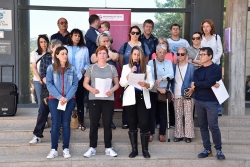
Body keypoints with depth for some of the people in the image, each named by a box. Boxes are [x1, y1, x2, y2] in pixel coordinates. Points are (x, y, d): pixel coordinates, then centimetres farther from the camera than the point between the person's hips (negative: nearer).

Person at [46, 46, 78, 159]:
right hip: (54, 99, -1)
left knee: (66, 124, 5)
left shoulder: (72, 69, 5)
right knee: (55, 124, -1)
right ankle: (54, 149, 6)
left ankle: (66, 149, 11)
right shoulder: (51, 68, 1)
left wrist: (67, 98, -12)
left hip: (69, 100, 1)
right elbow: (49, 84, -5)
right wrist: (59, 97, -15)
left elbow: (75, 84, 0)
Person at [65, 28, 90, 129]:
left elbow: (87, 64, 7)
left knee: (80, 99, 3)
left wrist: (83, 72, -8)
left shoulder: (84, 49, 7)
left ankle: (81, 121, 9)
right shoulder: (65, 48, 7)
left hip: (80, 78, 0)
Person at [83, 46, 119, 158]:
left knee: (107, 124, 4)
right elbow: (85, 83, 5)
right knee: (93, 124, 3)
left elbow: (117, 84, 9)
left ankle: (108, 148, 12)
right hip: (94, 99, 0)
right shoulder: (91, 67, 6)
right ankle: (92, 148, 11)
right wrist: (91, 89, -14)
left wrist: (112, 90, -12)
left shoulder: (112, 68, 8)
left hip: (108, 99, 1)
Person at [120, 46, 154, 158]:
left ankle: (145, 149, 3)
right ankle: (134, 149, 14)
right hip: (130, 98, 0)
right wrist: (130, 73, -12)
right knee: (132, 124, 5)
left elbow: (151, 84, 4)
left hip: (142, 98, 0)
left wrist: (145, 84, -17)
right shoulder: (126, 67, 9)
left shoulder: (147, 67, 10)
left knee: (144, 124, -6)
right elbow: (122, 83, -2)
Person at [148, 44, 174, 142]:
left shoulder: (168, 63, 7)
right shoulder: (151, 63, -2)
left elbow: (171, 75, -7)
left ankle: (162, 134, 16)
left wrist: (161, 78, -23)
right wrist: (158, 88, -15)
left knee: (163, 114, 6)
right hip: (153, 92, -2)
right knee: (151, 113, 3)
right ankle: (151, 133, 14)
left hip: (164, 92, 2)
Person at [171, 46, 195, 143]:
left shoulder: (191, 67, 1)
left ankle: (188, 135, 6)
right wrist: (171, 92, 4)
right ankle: (179, 135, 13)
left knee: (188, 115, -2)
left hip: (187, 95, -3)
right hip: (176, 96, 3)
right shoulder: (174, 67, 10)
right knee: (178, 116, 5)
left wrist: (192, 89, -14)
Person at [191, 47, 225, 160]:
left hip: (211, 102, -5)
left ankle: (218, 149, 9)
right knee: (203, 126, 7)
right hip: (198, 101, 5)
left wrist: (197, 84, -4)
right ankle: (207, 149, 15)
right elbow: (195, 85, -5)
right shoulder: (198, 71, 12)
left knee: (213, 126, -6)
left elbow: (209, 82, -18)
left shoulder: (216, 69, -4)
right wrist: (211, 85, -15)